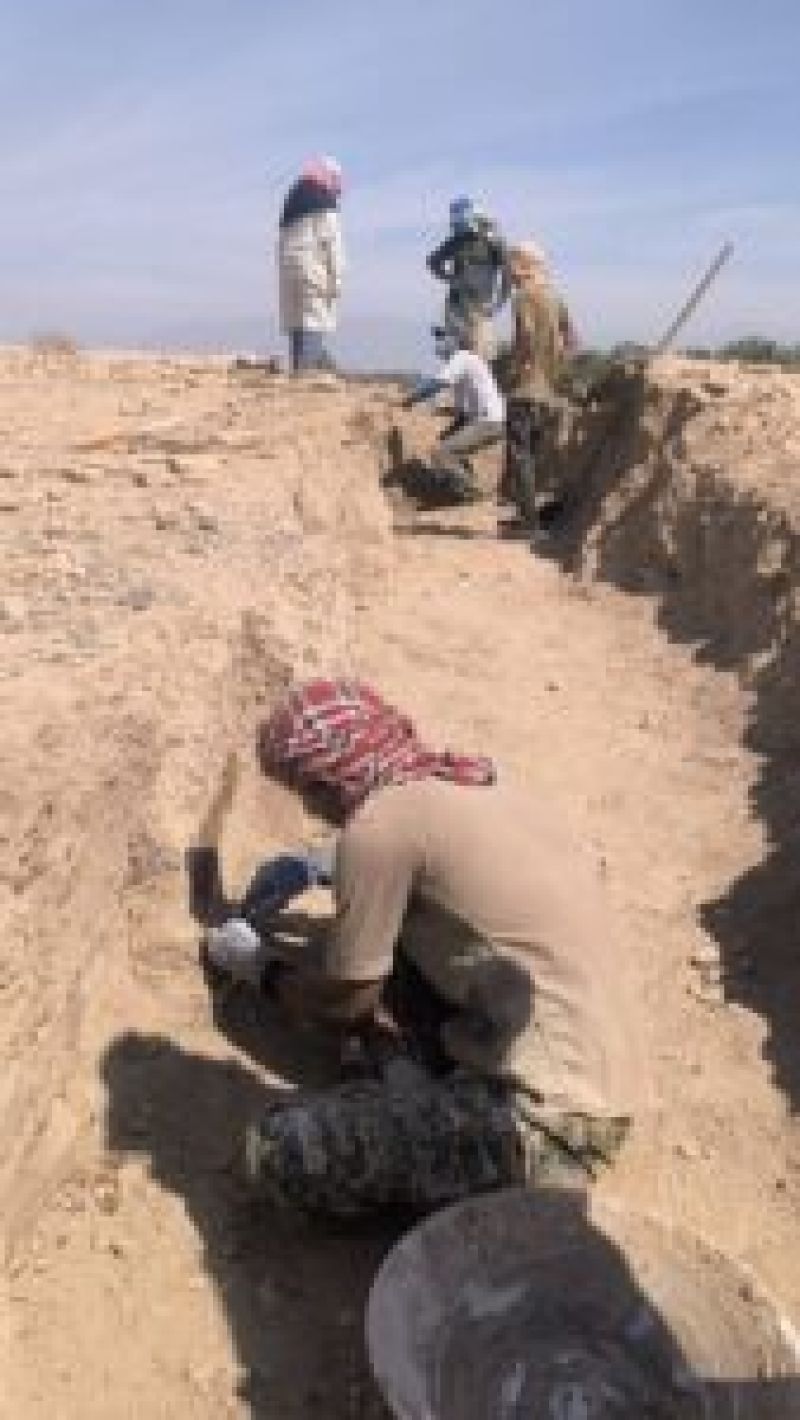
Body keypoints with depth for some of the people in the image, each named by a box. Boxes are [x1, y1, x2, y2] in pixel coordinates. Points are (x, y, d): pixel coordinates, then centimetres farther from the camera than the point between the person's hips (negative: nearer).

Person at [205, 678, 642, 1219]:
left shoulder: (382, 822, -16)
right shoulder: (479, 788, 8)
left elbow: (347, 999, -4)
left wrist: (266, 969, 15)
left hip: (547, 1122, -9)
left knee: (279, 1149, -9)